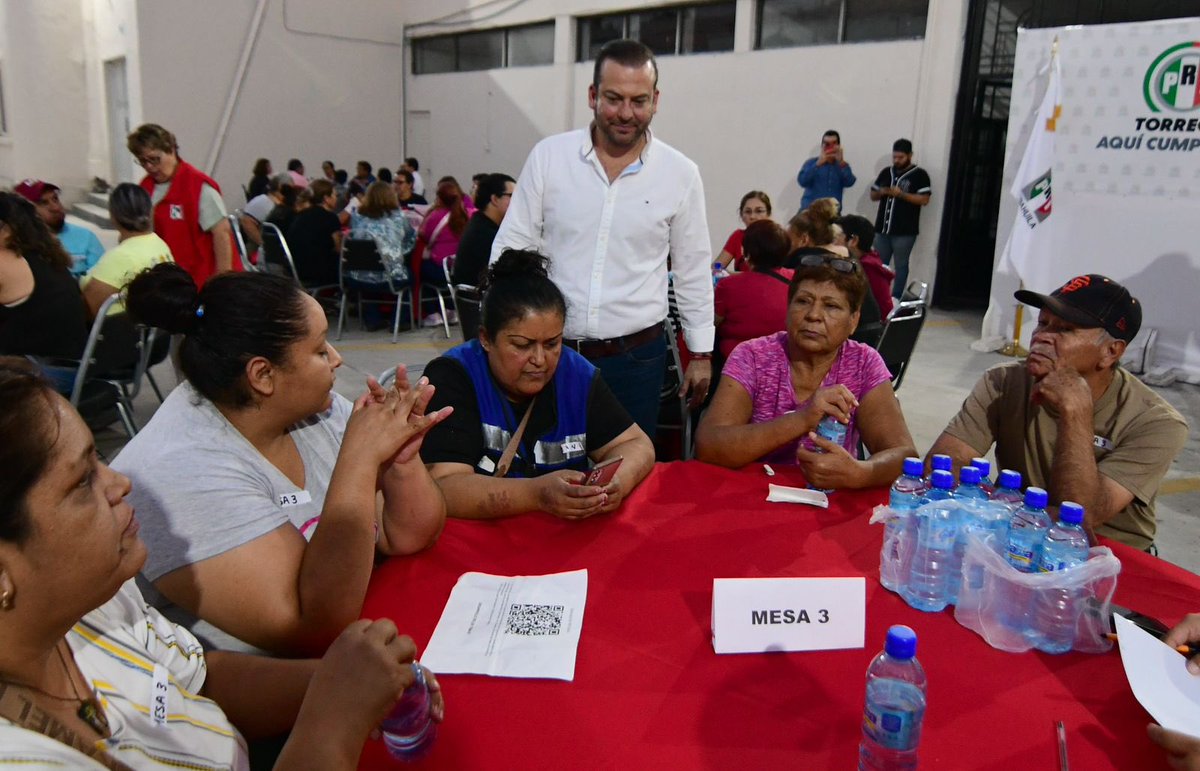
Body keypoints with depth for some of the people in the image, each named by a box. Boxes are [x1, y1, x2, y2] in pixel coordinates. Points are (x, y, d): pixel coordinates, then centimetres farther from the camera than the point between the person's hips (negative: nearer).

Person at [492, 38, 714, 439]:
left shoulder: (680, 174, -2)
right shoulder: (548, 155, -3)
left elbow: (693, 272, 5)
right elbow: (511, 248, 1)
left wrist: (701, 353, 6)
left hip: (636, 356, 0)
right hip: (551, 349, 0)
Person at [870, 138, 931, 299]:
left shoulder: (919, 174, -2)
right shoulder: (886, 172, 13)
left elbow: (924, 200, -10)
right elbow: (872, 195, 16)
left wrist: (901, 194, -18)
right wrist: (881, 192, -6)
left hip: (905, 231, -5)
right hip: (882, 228, 5)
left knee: (900, 265, 0)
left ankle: (896, 299, 2)